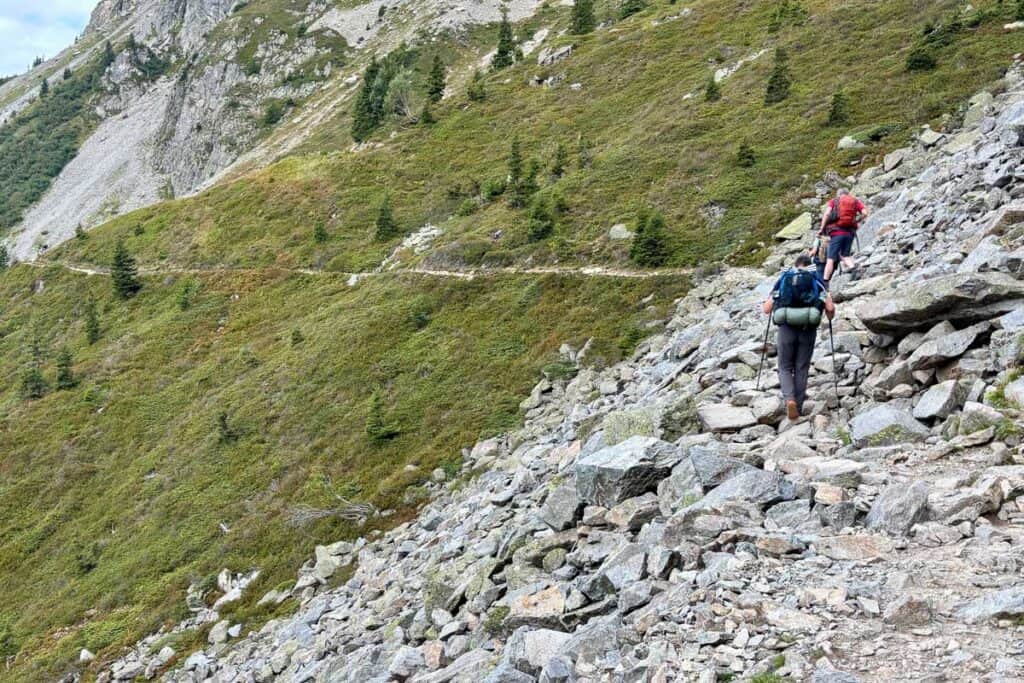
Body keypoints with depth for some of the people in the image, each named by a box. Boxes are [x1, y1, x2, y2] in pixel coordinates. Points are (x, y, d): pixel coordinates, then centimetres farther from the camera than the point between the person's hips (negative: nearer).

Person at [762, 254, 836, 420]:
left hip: (786, 327, 0)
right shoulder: (816, 280, 12)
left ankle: (789, 399, -12)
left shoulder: (783, 279, 14)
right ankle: (798, 407, 13)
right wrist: (830, 316, 23)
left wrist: (764, 305, 33)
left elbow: (767, 309, 10)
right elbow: (830, 308, 0)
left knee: (785, 367, 11)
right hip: (808, 329, 0)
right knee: (801, 369, 11)